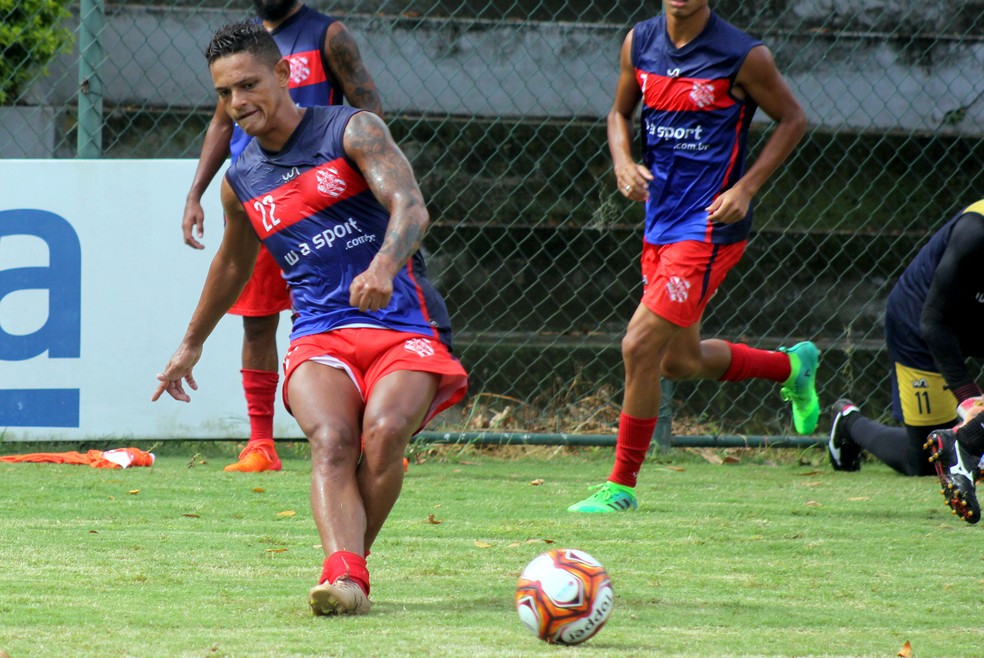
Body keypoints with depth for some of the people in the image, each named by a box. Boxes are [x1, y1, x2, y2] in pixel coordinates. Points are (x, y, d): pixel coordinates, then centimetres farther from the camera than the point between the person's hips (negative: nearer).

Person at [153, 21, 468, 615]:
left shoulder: (351, 131, -2)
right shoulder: (242, 182, 14)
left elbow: (410, 205, -19)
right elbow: (233, 264, 34)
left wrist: (384, 265, -40)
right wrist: (192, 344, 45)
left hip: (404, 327, -3)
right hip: (320, 337, 3)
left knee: (384, 432, -31)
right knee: (331, 439, -29)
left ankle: (348, 564, -12)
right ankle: (344, 575, -48)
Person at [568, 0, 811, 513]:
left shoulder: (743, 56, -13)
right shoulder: (639, 43, 3)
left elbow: (792, 119, -1)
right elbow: (620, 111, 18)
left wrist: (745, 187, -11)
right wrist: (623, 162, -3)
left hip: (710, 224, -7)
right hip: (660, 217, 7)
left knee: (640, 346, -13)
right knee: (682, 361, 16)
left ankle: (621, 485, 1)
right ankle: (792, 366, 42)